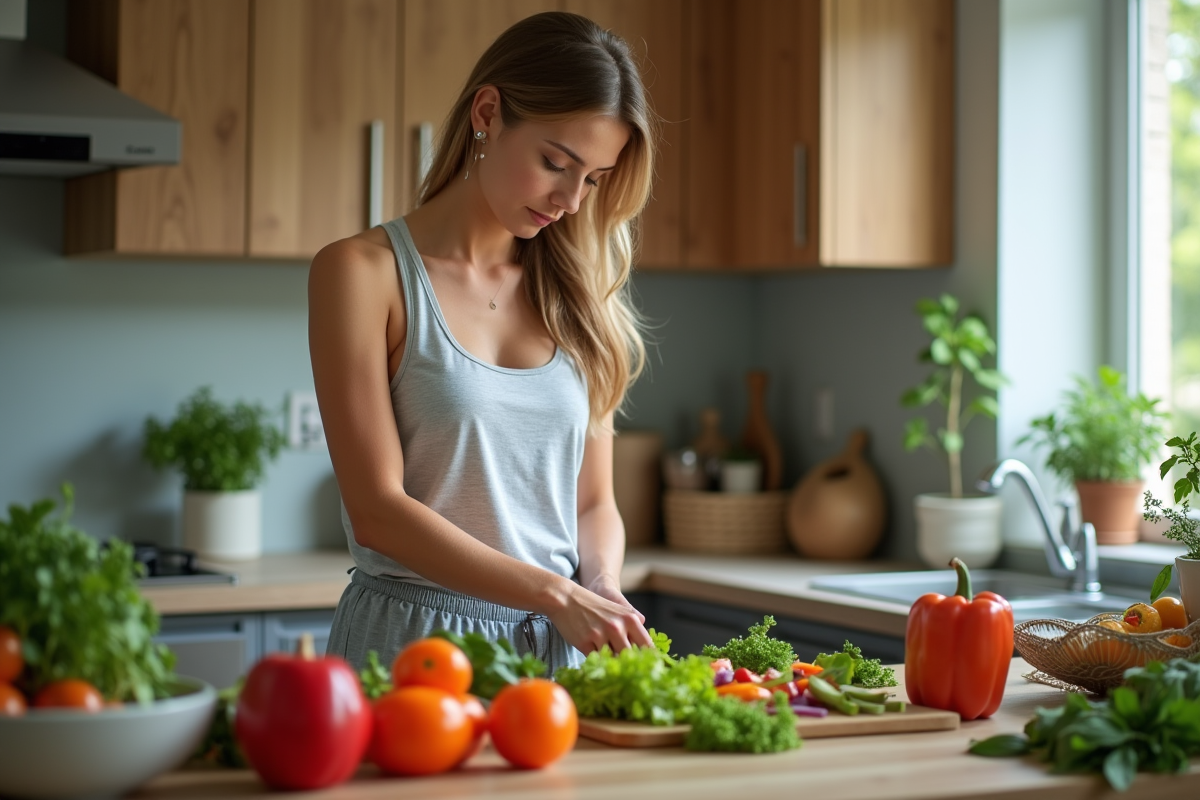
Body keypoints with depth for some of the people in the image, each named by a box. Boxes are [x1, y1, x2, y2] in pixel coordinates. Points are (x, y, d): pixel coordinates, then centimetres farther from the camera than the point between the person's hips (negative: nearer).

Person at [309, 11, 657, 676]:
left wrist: (602, 590, -7)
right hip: (412, 641, -3)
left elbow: (593, 502, 13)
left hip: (558, 646, 4)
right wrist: (557, 594, -17)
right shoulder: (361, 273, -3)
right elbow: (376, 509, -11)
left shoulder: (570, 293, 11)